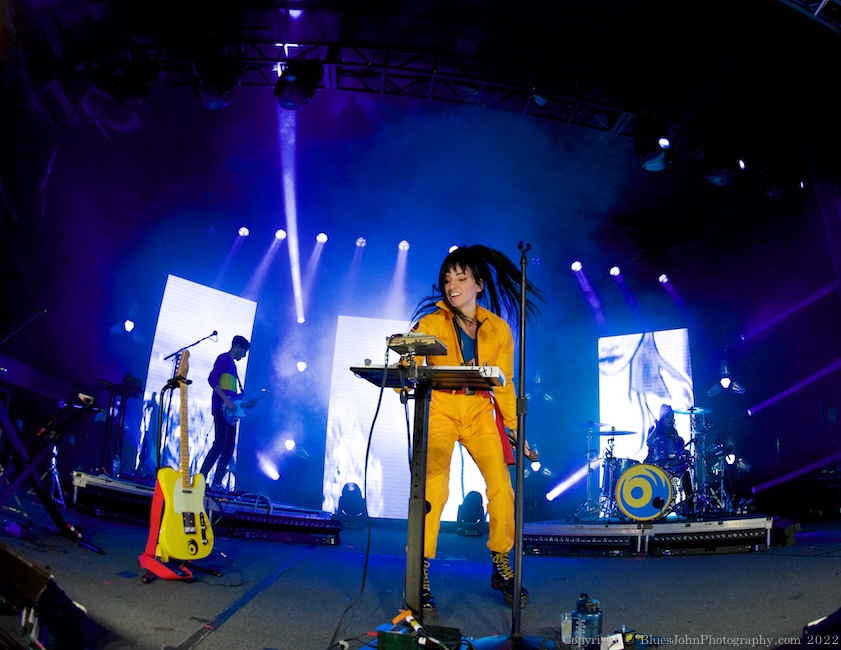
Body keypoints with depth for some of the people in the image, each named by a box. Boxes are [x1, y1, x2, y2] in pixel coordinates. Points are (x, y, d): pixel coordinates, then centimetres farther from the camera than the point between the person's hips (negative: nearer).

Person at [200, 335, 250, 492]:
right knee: (219, 444, -14)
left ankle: (217, 483, 9)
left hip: (230, 410, 10)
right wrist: (226, 401, -21)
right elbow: (212, 379, -16)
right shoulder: (223, 358, -3)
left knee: (229, 447, 6)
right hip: (221, 408, -10)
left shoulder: (232, 364, 24)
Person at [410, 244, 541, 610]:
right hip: (440, 411, -2)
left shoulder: (498, 329, 1)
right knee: (434, 490, -15)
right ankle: (419, 575, -1)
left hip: (480, 413, 3)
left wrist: (516, 431, 6)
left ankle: (501, 568, 18)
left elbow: (504, 386, 7)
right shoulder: (430, 323, -6)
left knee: (502, 488, -3)